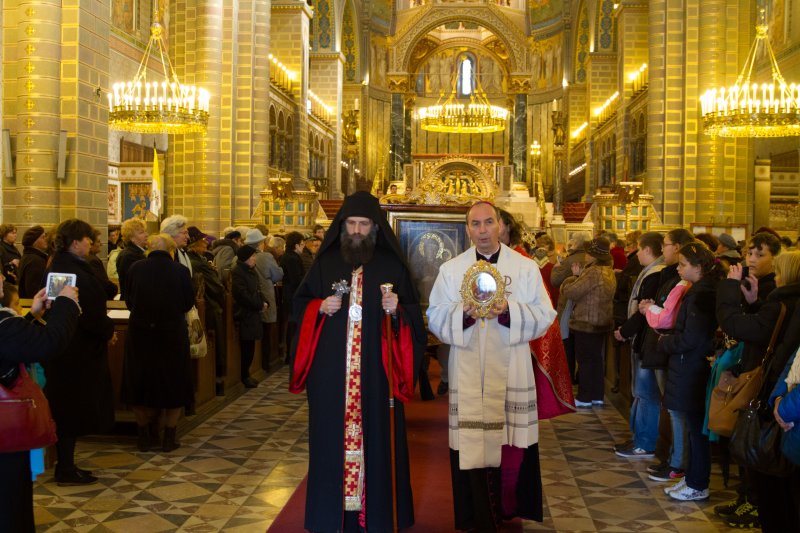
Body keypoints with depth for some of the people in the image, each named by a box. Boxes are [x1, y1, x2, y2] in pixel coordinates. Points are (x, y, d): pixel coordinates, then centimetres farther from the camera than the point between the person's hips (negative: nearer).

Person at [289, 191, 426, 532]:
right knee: (331, 437, 5)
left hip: (375, 372, -1)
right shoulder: (325, 263, 6)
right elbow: (299, 303, 11)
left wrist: (397, 310, -16)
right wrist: (320, 308, -9)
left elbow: (414, 314, 4)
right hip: (331, 373, 1)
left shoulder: (392, 266, 3)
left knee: (375, 436, 2)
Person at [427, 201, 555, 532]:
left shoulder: (526, 268, 4)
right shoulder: (451, 269, 7)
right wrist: (463, 312, -17)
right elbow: (435, 318, 3)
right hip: (468, 374, 1)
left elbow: (545, 316, -1)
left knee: (510, 446, 2)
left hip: (511, 373, 0)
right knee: (472, 448, 1)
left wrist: (510, 311, -18)